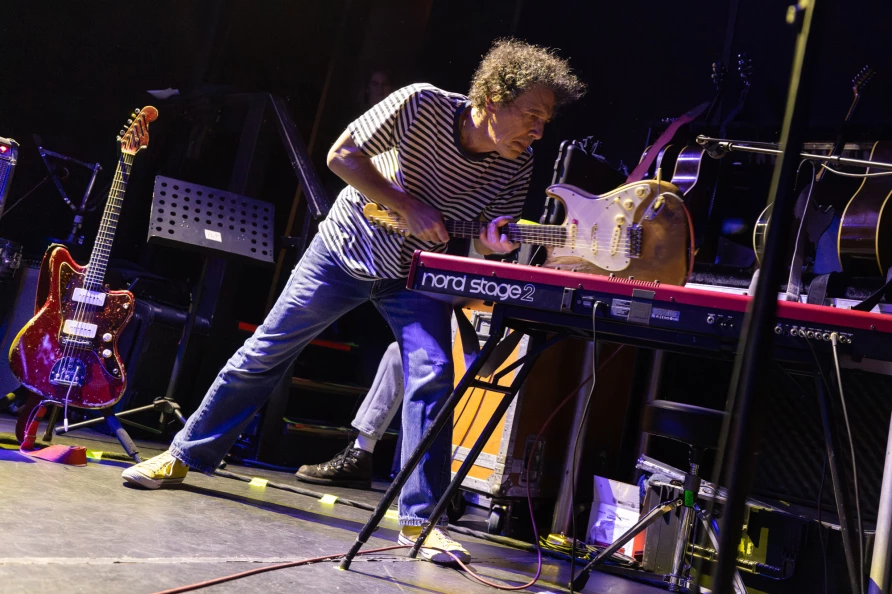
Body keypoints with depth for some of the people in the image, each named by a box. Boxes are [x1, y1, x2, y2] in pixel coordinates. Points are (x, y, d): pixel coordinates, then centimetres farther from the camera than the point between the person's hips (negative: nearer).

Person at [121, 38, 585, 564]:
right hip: (349, 245, -1)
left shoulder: (518, 163, -15)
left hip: (416, 273, 2)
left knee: (432, 377, -17)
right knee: (266, 350, 4)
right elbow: (342, 155, -19)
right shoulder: (421, 105, -26)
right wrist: (409, 207, -27)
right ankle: (185, 455, 22)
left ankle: (421, 517, -7)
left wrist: (492, 244, -31)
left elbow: (488, 240, -7)